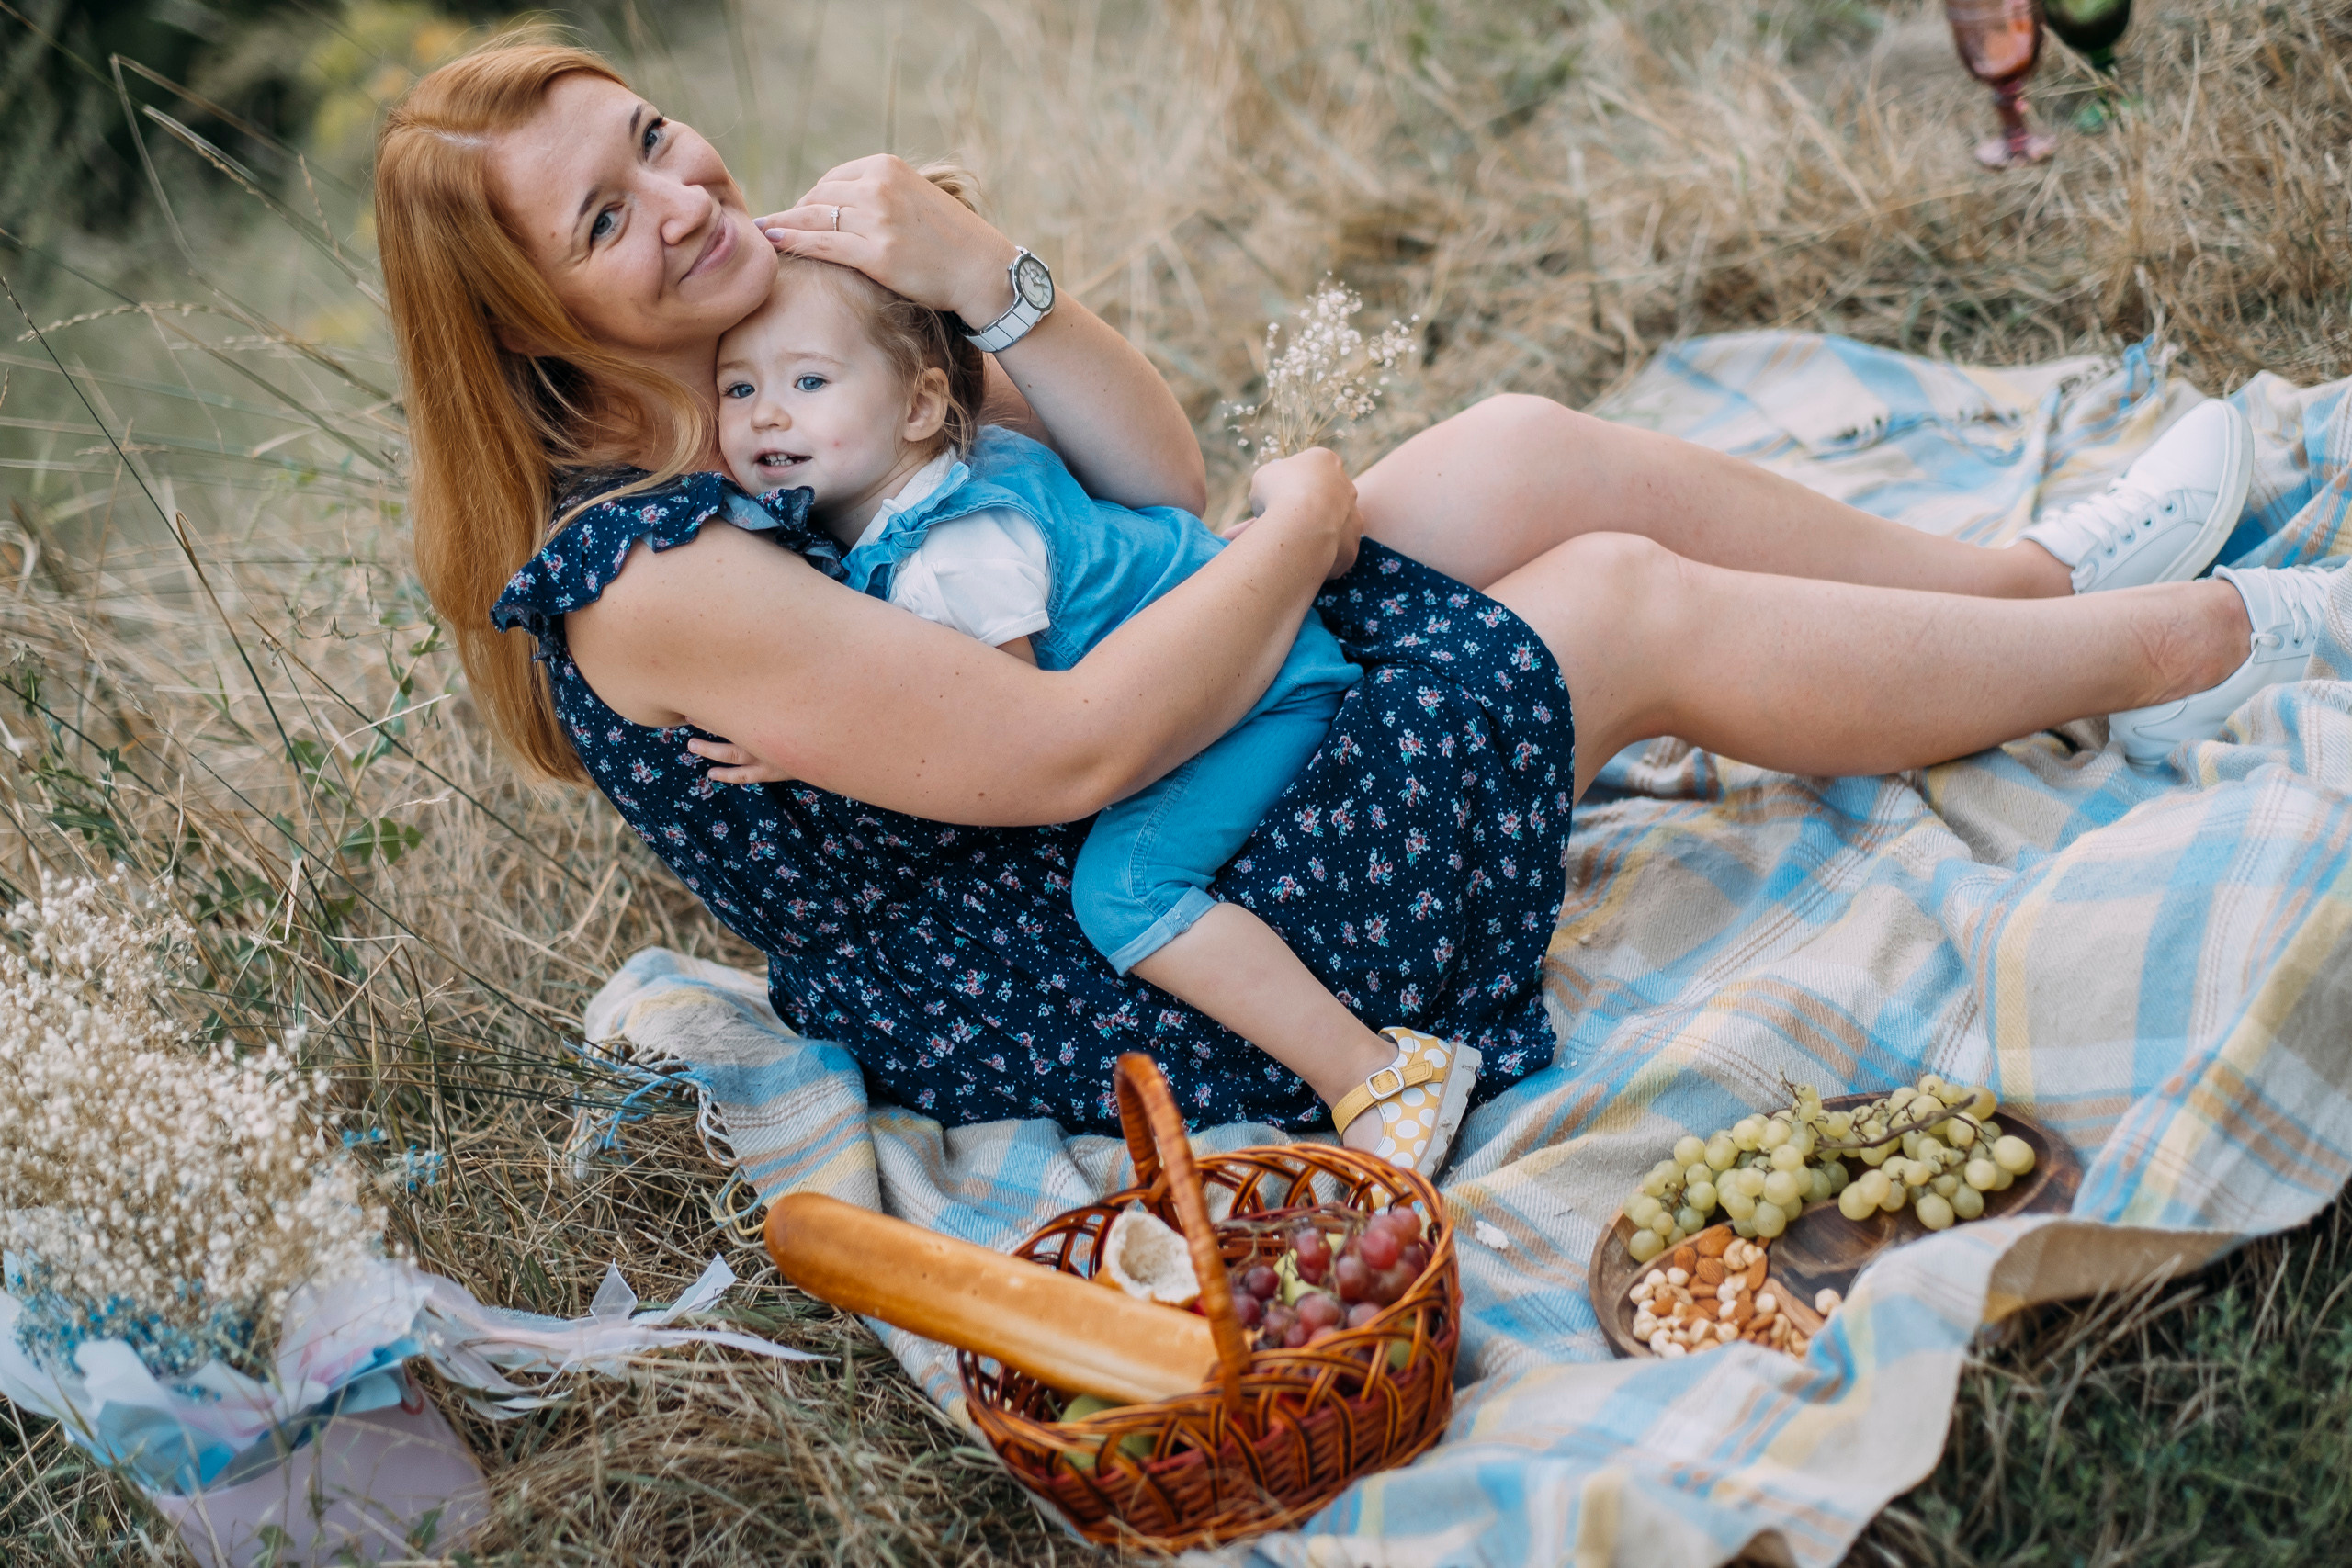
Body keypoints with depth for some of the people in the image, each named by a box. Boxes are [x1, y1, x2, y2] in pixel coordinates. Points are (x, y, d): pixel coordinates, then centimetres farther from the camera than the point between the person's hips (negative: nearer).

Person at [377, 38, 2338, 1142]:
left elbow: (1161, 480, 2)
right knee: (1631, 604, -11)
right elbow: (1069, 751, -29)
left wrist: (985, 283, -16)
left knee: (1531, 451, 1)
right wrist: (1304, 528, -14)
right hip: (1093, 996, -9)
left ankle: (2035, 583, 16)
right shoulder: (646, 583, -25)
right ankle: (2177, 641, 9)